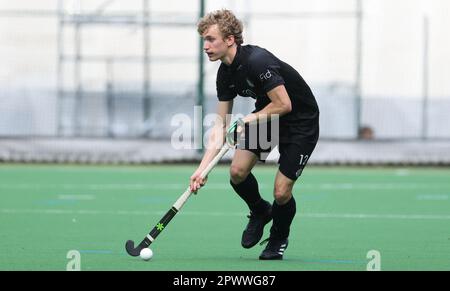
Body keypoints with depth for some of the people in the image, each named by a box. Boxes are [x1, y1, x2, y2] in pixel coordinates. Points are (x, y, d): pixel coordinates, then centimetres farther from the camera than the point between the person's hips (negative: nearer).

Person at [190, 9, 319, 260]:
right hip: (265, 115, 7)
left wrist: (249, 120, -19)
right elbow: (221, 126, -2)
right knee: (237, 171, -8)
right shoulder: (226, 73, -5)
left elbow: (284, 105, -31)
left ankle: (279, 239, 21)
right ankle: (260, 212, 23)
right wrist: (203, 168, -10)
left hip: (301, 121, -7)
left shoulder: (257, 61, -31)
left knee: (281, 192, -10)